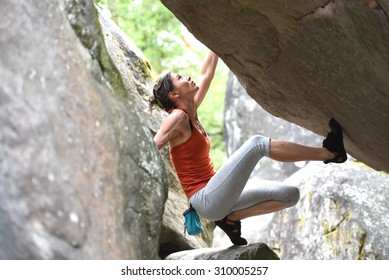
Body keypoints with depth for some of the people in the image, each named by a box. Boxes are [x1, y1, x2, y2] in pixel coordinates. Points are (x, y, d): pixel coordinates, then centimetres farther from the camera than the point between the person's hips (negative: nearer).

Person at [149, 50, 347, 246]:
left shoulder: (190, 113, 15)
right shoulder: (178, 117, -10)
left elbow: (206, 76, 23)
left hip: (215, 200, 10)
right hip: (206, 199, -10)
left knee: (290, 194, 4)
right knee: (257, 143, -20)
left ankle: (231, 217, 0)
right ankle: (328, 152, -16)